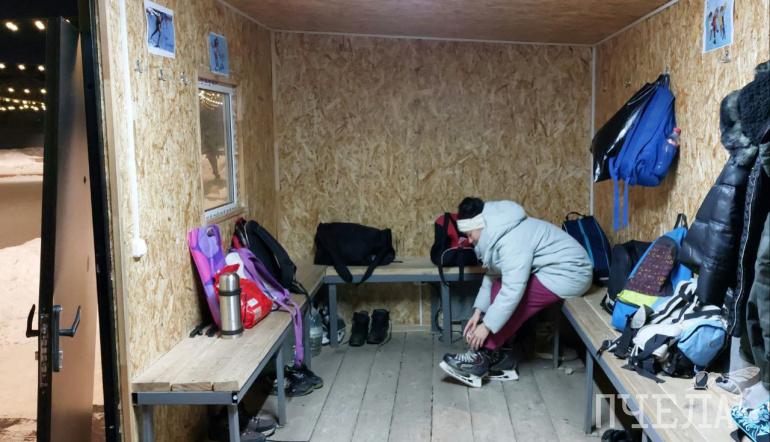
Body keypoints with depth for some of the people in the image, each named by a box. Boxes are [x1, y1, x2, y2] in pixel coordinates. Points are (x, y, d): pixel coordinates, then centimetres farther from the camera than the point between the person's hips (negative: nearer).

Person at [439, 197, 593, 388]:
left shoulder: (512, 239, -28)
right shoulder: (496, 233, 2)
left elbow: (513, 289, -33)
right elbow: (492, 276, 6)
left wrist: (487, 326, -27)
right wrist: (478, 312, -1)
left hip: (568, 273, -10)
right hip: (550, 269, 10)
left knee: (510, 298, -18)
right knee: (499, 289, -2)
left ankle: (483, 357, -7)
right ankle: (497, 355, 1)